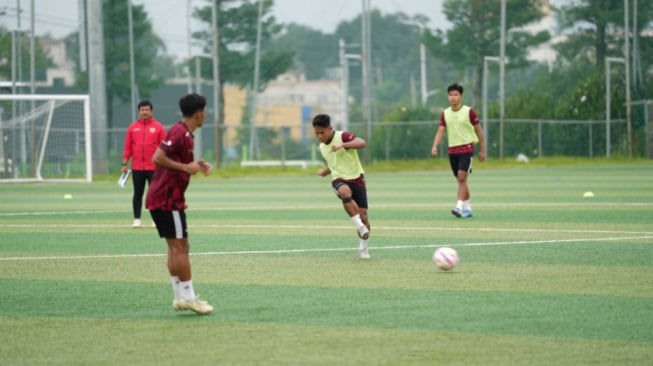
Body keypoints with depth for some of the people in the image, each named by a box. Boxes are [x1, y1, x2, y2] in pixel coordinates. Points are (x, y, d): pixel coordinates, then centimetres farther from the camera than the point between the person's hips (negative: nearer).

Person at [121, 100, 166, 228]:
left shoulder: (158, 127, 2)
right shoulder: (133, 127, 7)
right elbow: (127, 147, 7)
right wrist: (124, 164, 2)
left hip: (154, 168, -2)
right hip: (137, 168, 2)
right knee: (138, 193, 4)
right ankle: (137, 219, 9)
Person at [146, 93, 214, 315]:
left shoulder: (185, 134, 15)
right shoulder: (179, 132, -16)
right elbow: (158, 158, -23)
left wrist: (196, 166, 9)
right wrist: (185, 167, -21)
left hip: (170, 198, 10)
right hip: (166, 199, -10)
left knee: (178, 247, 11)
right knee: (179, 247, -8)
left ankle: (180, 297, 13)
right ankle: (188, 297, -6)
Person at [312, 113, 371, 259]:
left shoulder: (343, 136, -9)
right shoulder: (322, 147, 11)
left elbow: (362, 143, -28)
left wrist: (342, 145, -38)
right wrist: (325, 171, 12)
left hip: (356, 179, -3)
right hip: (339, 180, 3)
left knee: (363, 215, -6)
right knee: (345, 192, -37)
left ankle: (363, 248, 16)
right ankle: (359, 225, -35)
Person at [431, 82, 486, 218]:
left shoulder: (469, 112, -4)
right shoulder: (445, 114, 7)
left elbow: (479, 131, 3)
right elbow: (440, 131, 4)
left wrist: (482, 150, 4)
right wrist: (435, 147, -14)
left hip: (466, 148, -5)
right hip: (452, 150, 5)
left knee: (462, 177, -18)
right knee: (460, 180, 9)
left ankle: (459, 207, -24)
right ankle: (468, 208, 19)